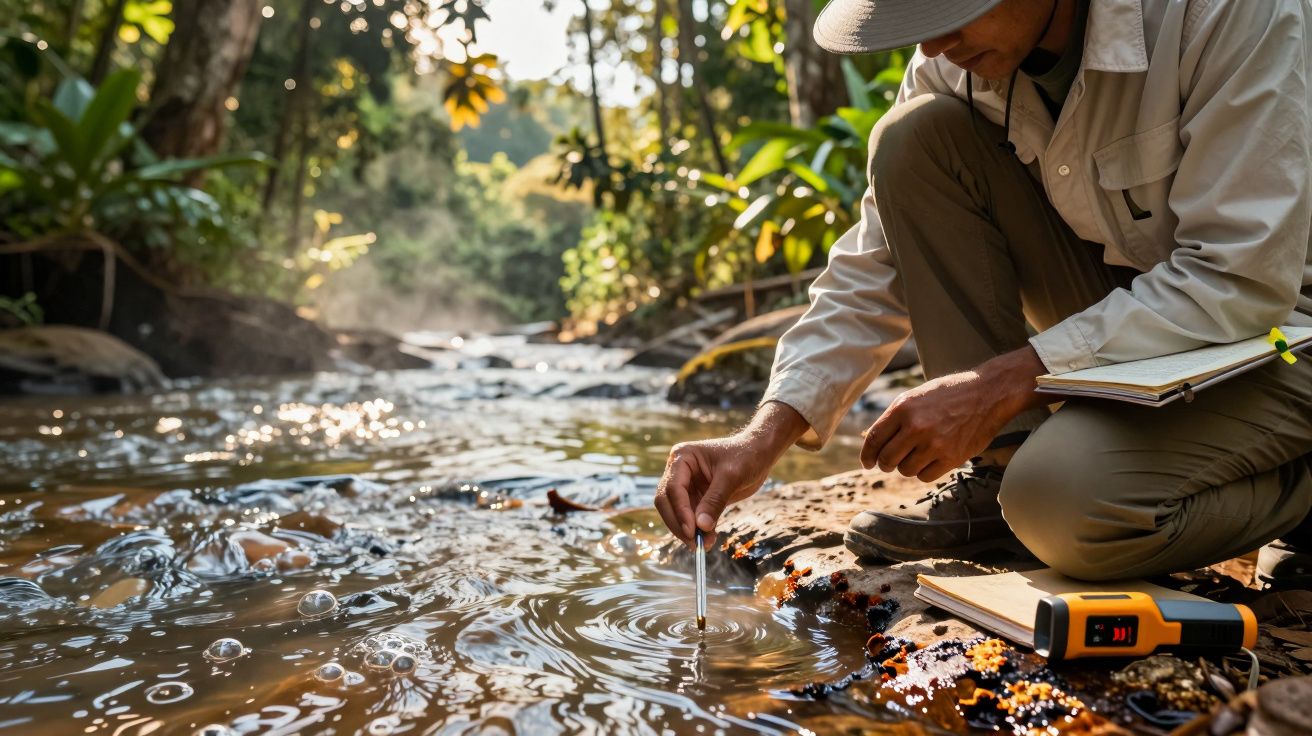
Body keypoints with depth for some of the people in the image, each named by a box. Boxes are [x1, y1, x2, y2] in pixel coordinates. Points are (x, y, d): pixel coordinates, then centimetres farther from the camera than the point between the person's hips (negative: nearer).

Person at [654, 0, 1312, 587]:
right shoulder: (956, 59, -9)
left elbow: (1243, 281, -27)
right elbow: (876, 270, -7)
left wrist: (1002, 383, -31)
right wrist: (764, 438, -18)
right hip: (1128, 310, 5)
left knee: (1066, 503, -33)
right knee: (915, 138, -15)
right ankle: (999, 469, -9)